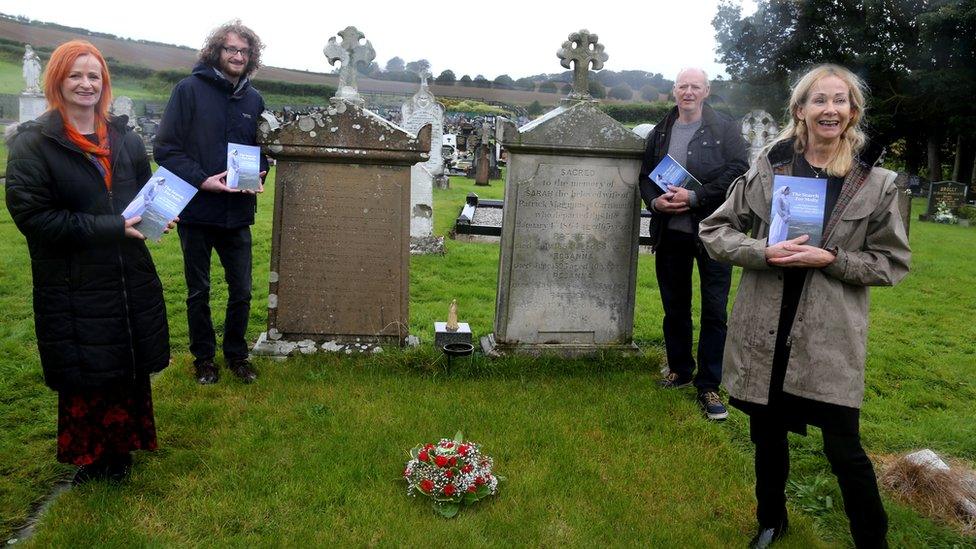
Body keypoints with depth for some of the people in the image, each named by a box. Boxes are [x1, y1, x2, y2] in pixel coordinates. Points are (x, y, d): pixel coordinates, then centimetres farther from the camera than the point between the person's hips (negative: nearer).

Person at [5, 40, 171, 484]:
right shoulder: (32, 143, -8)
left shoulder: (124, 138, 8)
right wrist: (109, 228, -20)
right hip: (73, 285, -5)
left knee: (131, 368, 14)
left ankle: (121, 449, 35)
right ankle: (92, 458, 30)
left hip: (130, 277, 5)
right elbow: (32, 215, -15)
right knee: (85, 376, 7)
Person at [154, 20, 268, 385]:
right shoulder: (189, 90, -7)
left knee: (242, 290, 10)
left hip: (238, 214, 4)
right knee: (198, 292, 12)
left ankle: (236, 354, 28)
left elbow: (261, 149, 16)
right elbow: (166, 148, -10)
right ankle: (204, 358, 28)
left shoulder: (253, 99, 7)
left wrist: (257, 176, -4)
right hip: (196, 211, -3)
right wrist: (202, 180, -20)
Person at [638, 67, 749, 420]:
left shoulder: (725, 129, -1)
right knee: (675, 308, 14)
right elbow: (645, 176, 15)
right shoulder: (660, 133, 11)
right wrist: (655, 201, -7)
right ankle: (679, 370, 31)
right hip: (670, 232, 4)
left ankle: (709, 387, 8)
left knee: (714, 311, -1)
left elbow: (738, 171, -10)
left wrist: (695, 197, -19)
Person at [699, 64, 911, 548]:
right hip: (765, 329, 2)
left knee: (843, 449, -2)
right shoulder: (767, 166, 1)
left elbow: (893, 262, 3)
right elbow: (714, 230, 4)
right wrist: (765, 253, -13)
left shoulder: (876, 182, -1)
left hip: (830, 336, -2)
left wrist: (831, 259, -14)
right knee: (767, 436, 17)